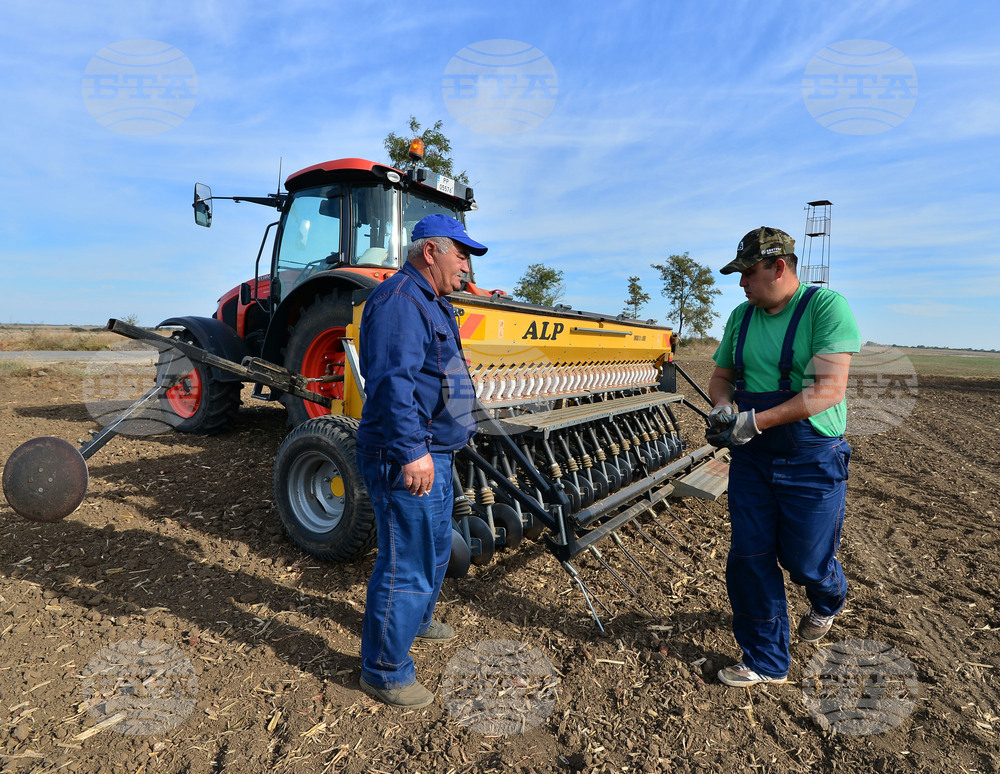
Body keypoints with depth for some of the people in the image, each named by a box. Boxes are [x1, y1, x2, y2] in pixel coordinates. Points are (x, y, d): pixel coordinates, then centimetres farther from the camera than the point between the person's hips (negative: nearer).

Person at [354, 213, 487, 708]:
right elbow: (392, 382, -29)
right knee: (407, 564, -1)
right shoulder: (399, 300, -18)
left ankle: (418, 618, 49)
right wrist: (412, 450, -33)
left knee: (435, 548, 26)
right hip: (408, 461, -11)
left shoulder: (431, 304, 18)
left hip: (434, 455, 11)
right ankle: (384, 671, 18)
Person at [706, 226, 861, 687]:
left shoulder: (825, 306, -13)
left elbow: (829, 389, -22)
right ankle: (766, 661, 24)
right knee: (750, 559, 5)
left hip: (813, 462, -5)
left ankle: (829, 601, 48)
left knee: (806, 561, 9)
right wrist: (723, 407, -8)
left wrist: (756, 421, -27)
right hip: (751, 459, 5)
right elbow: (721, 377, 15)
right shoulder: (741, 316, 5)